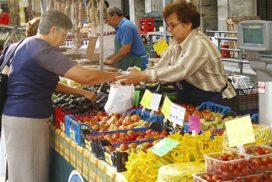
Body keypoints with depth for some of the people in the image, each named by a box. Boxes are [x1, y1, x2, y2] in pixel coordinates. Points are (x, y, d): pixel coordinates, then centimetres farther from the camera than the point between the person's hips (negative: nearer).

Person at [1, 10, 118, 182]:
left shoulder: (27, 44, 14)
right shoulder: (42, 50, -17)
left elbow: (47, 83, 19)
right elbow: (85, 76, -22)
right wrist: (115, 75, -6)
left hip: (18, 113, 10)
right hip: (27, 118, -10)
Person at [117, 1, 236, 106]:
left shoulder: (199, 44, -21)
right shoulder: (176, 43, 6)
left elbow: (180, 71, -31)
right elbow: (160, 68, 2)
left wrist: (143, 76, -34)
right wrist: (135, 77, -14)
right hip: (191, 103, 7)